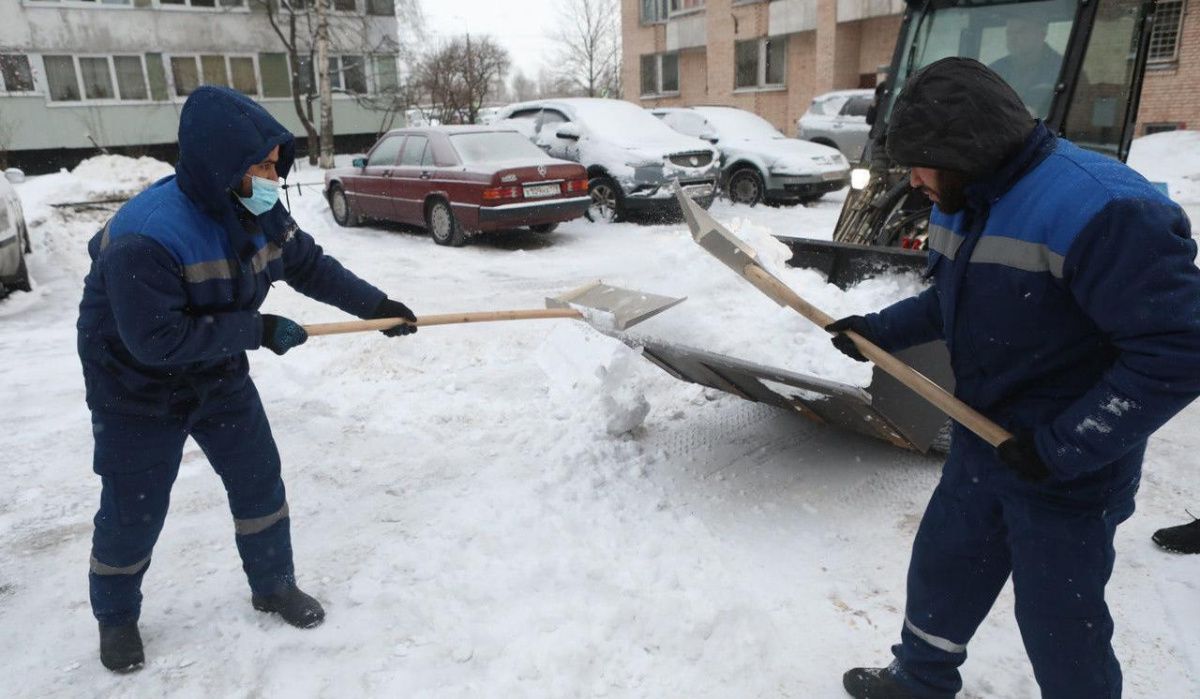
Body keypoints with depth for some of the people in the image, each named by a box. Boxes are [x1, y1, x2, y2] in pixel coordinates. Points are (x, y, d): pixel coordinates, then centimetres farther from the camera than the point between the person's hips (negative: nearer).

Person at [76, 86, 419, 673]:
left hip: (220, 378, 6)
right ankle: (116, 618, 33)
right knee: (133, 512, 7)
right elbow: (156, 339, -33)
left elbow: (311, 266, 3)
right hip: (138, 390, -6)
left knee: (260, 481, 10)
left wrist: (376, 305, -2)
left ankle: (274, 585, 31)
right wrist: (259, 330, -30)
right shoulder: (144, 236, -33)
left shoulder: (259, 212, -10)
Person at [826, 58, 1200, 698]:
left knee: (1060, 622, 9)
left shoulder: (1101, 210, -27)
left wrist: (1063, 445, -25)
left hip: (1069, 476, -8)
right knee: (939, 570, 21)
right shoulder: (963, 205, 2)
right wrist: (879, 331, 6)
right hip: (981, 446, 8)